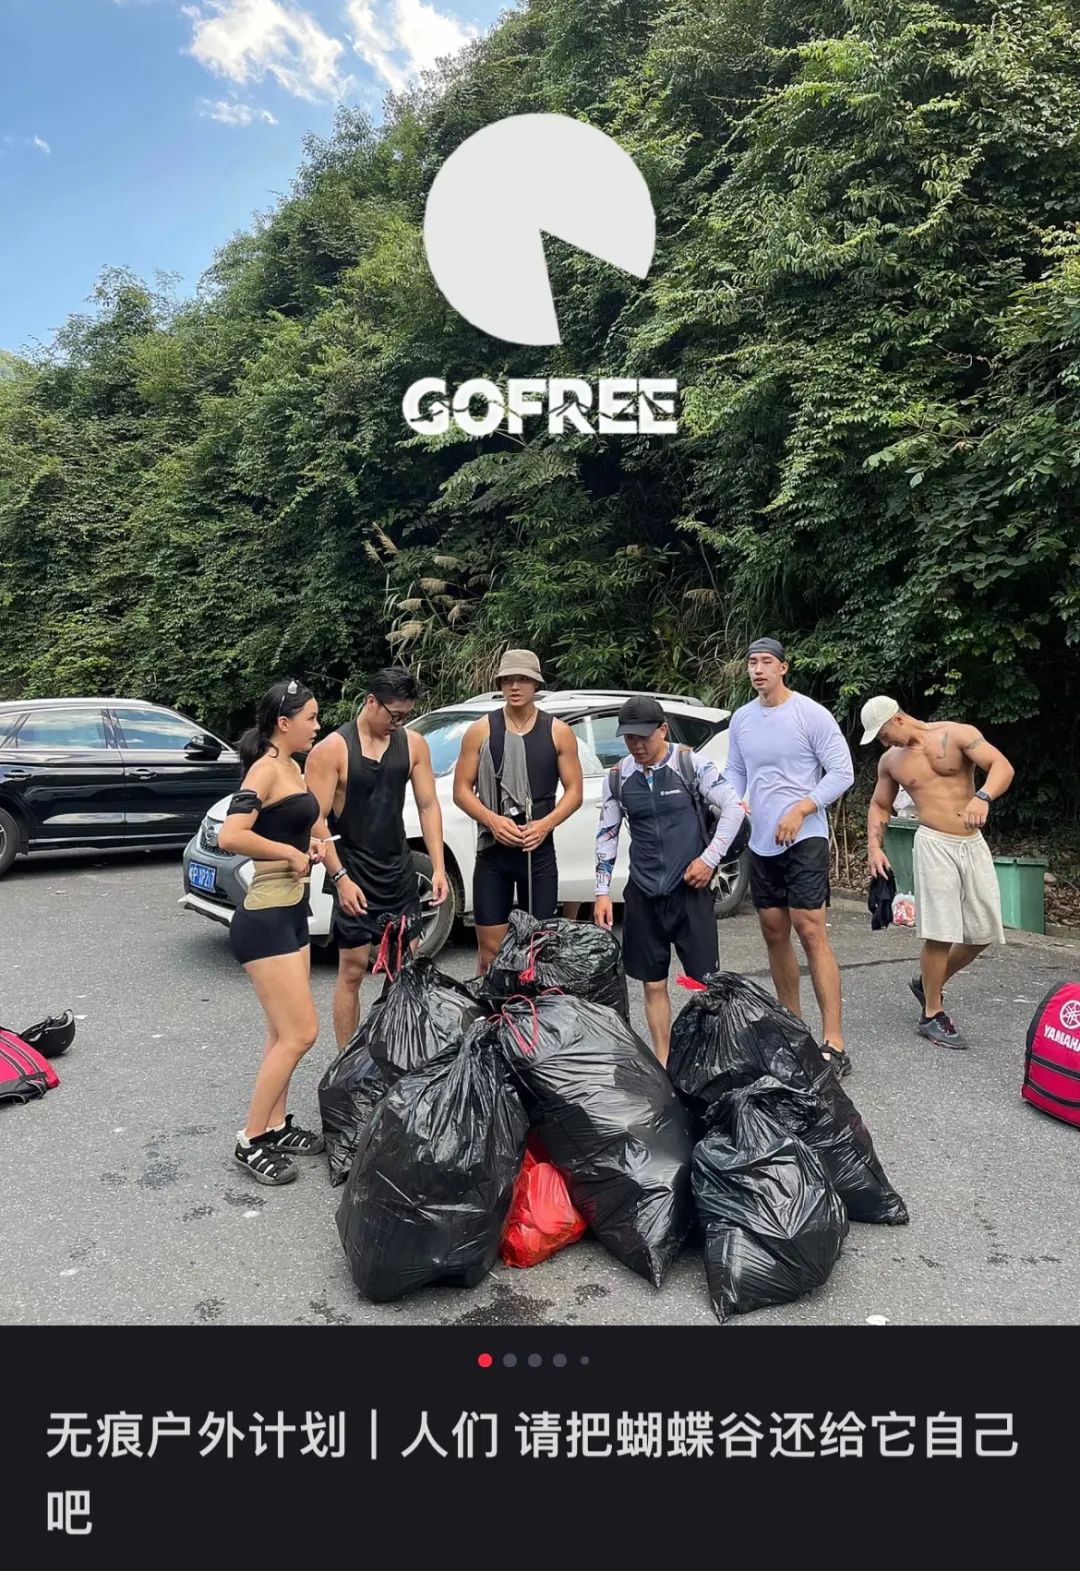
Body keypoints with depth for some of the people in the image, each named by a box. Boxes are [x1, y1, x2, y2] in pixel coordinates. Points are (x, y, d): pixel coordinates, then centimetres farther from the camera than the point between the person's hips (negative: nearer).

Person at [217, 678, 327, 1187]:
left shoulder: (292, 768, 11)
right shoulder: (266, 769, -16)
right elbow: (229, 836, -30)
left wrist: (306, 846, 7)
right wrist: (290, 853, -19)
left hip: (291, 912, 9)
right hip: (264, 919, -9)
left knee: (284, 1032, 16)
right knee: (300, 1032, -6)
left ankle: (276, 1126, 28)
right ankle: (251, 1141, 8)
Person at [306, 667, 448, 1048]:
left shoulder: (414, 744, 2)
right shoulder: (332, 749, -11)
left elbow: (428, 806, 4)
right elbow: (316, 820, -13)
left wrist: (438, 867, -2)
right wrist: (340, 878, -18)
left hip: (399, 870, 5)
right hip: (354, 874, -5)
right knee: (353, 971, 1)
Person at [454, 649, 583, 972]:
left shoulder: (558, 732, 2)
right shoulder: (480, 731, 1)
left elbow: (574, 790, 3)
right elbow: (462, 789, 1)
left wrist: (545, 824, -14)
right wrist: (493, 820, -16)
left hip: (540, 850, 1)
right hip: (492, 851, 0)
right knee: (491, 951, 3)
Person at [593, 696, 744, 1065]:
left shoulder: (691, 764, -6)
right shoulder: (618, 777, 4)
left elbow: (733, 807, -4)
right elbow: (606, 834, 8)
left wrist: (710, 858, -10)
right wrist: (602, 892, 5)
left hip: (690, 890, -3)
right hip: (643, 895, 3)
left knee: (706, 980, 0)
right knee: (653, 984, 9)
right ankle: (662, 1060, 22)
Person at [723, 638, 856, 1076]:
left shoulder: (811, 714, -8)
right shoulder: (741, 719, 9)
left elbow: (842, 772, -9)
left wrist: (800, 810, -17)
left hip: (804, 840, -6)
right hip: (760, 843, 6)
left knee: (811, 933, -12)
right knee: (774, 934, 12)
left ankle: (833, 1044, -9)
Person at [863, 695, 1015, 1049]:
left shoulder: (957, 735, -3)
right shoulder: (890, 761, 7)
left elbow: (1003, 766, -13)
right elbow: (880, 806, 18)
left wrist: (983, 797, -34)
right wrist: (875, 846, 2)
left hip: (974, 844, 1)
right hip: (935, 845, -1)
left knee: (984, 932, 5)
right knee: (940, 933, -8)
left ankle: (929, 982, 28)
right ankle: (932, 1014, 6)